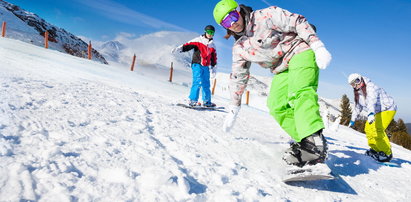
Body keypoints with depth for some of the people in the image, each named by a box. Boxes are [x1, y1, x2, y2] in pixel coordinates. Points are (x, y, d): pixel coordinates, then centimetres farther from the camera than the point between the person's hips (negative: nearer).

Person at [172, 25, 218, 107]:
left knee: (206, 84, 10)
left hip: (206, 67, 6)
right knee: (198, 82, -20)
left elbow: (214, 58, 20)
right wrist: (180, 48, -27)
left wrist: (214, 69, 17)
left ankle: (206, 101, 20)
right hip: (197, 64, -6)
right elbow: (189, 45, -11)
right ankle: (192, 100, -17)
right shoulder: (198, 40, 1)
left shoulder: (212, 46, 17)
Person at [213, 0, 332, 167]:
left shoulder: (265, 16, -9)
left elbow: (298, 23, -11)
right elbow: (238, 78, 14)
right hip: (282, 70, 6)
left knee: (299, 92, -31)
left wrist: (318, 47, -21)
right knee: (276, 107, -12)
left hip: (300, 52, -6)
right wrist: (233, 108, 14)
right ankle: (304, 141, -9)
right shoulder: (239, 48, 8)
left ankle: (315, 141, -41)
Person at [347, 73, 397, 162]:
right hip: (377, 112, 10)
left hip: (387, 109, -10)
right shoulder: (358, 93, 5)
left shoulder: (371, 88, -23)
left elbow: (372, 101, -43)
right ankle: (375, 149, 25)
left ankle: (387, 153, -9)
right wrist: (353, 120, 25)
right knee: (368, 129, 7)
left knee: (378, 130, -22)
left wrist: (371, 113, -60)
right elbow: (358, 107, 20)